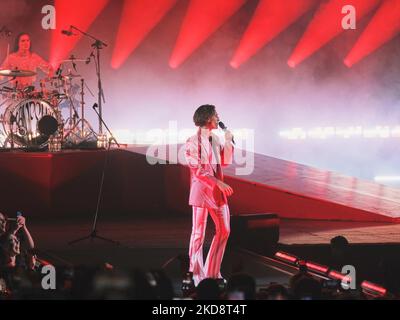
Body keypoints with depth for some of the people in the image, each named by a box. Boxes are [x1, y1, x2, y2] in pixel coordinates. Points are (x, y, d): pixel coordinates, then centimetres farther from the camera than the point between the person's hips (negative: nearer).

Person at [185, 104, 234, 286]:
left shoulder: (215, 140, 12)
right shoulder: (193, 142, -10)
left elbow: (225, 162, 15)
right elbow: (198, 170, -16)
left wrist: (228, 141, 4)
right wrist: (220, 183, -20)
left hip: (217, 190, 8)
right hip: (201, 189, -8)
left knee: (224, 230, 9)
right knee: (199, 233, -3)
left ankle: (212, 272, 19)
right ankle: (197, 274, 4)